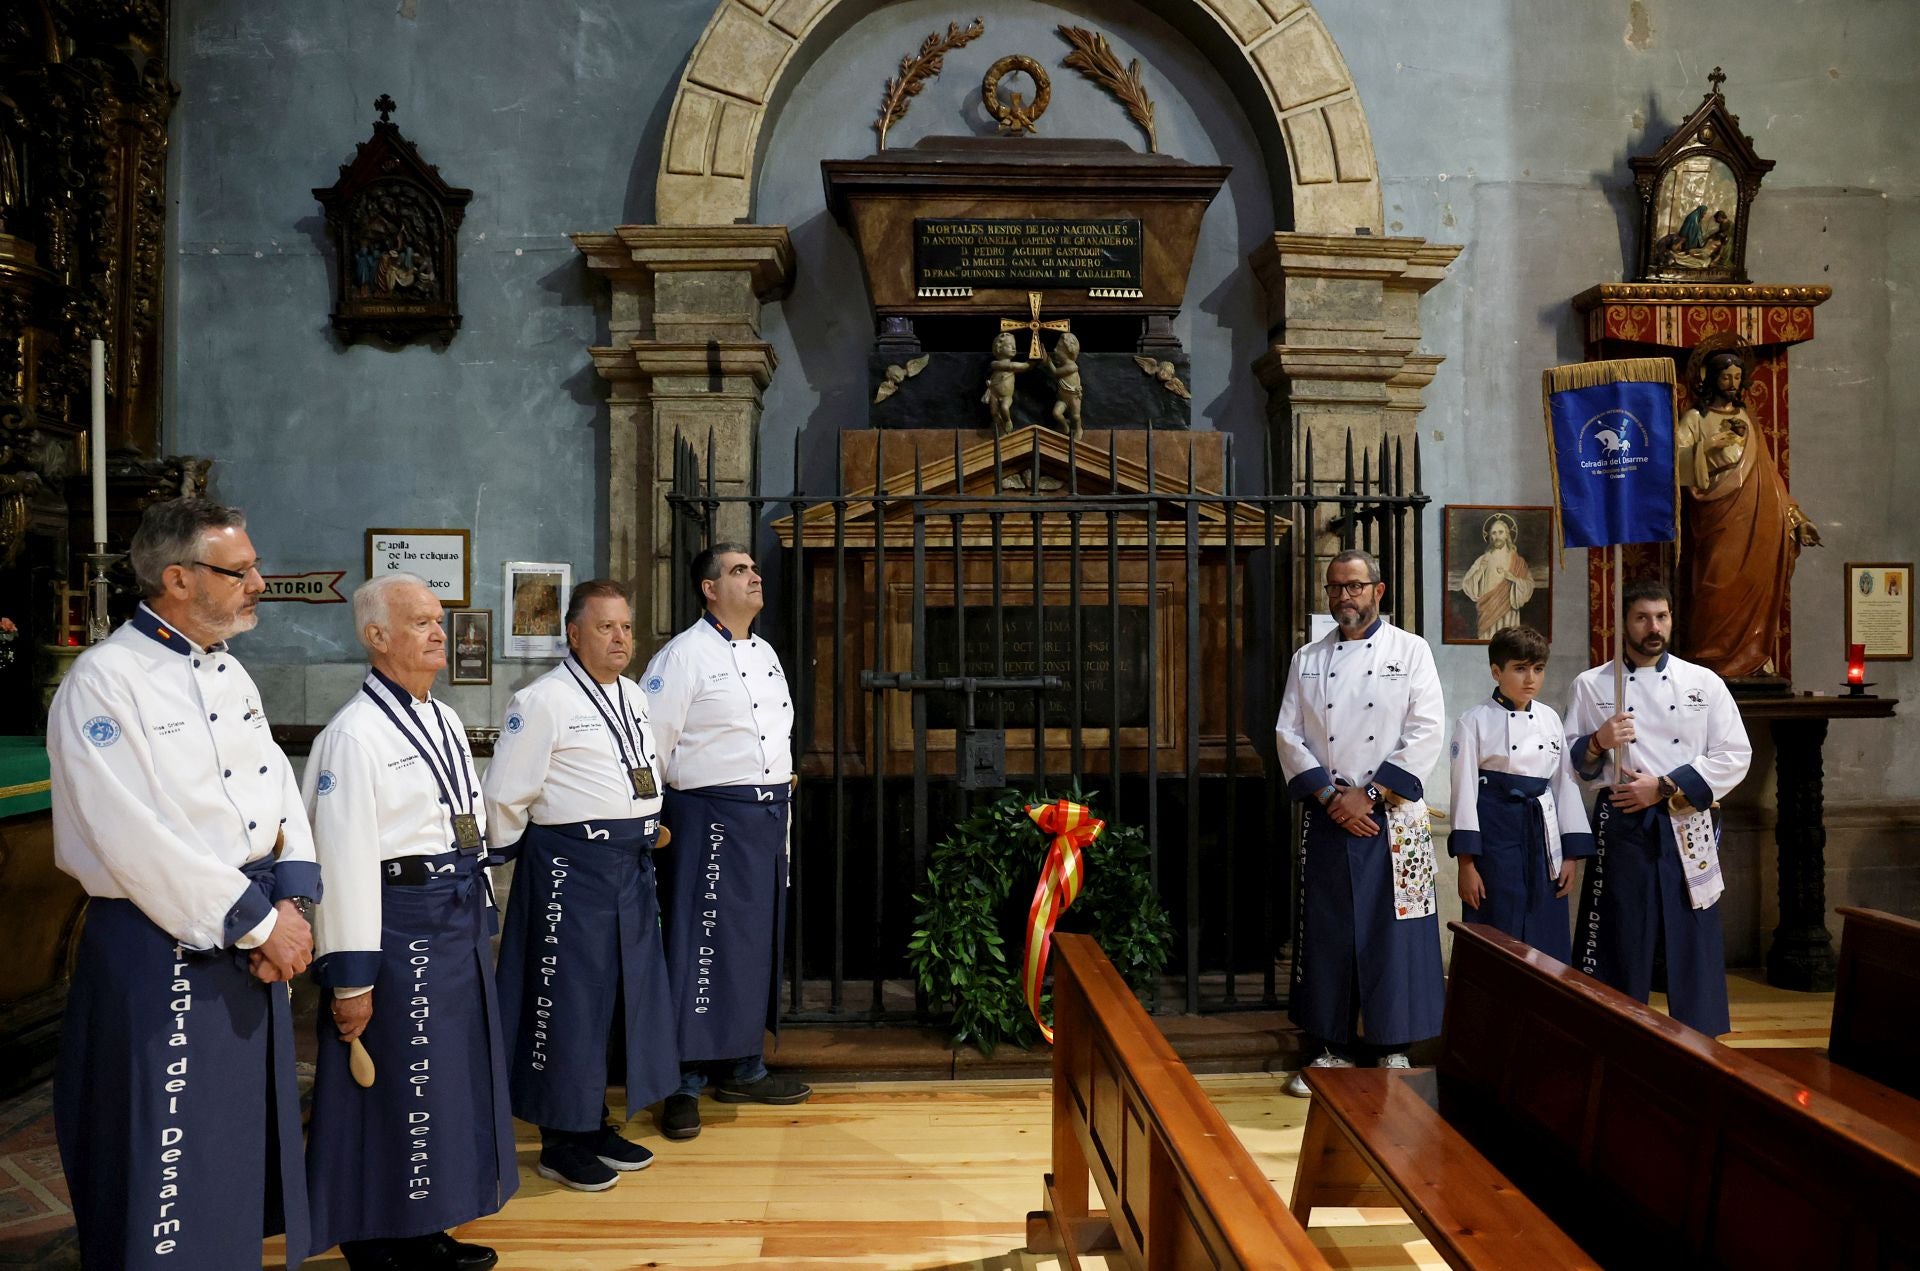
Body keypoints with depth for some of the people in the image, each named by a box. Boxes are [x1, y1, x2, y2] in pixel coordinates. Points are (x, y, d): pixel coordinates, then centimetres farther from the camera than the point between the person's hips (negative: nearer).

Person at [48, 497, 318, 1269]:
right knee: (168, 1157, 3)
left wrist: (289, 903, -7)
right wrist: (258, 921, -16)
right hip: (161, 953, -8)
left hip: (252, 942, 8)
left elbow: (280, 794, 8)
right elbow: (135, 842, -21)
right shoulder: (105, 680, -15)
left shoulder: (231, 675, 10)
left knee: (246, 1139, 19)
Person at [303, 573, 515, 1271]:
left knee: (452, 1079, 17)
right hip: (399, 926, -9)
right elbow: (342, 860, -19)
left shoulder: (444, 721, 12)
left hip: (459, 923, 9)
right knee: (388, 1088, 4)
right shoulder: (354, 735, -16)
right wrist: (349, 977, -19)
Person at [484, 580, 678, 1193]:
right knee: (568, 999, 0)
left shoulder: (633, 695, 12)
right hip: (571, 865, -8)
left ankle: (596, 1125, 29)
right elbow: (505, 793, -10)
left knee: (629, 993, 14)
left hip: (632, 864, 8)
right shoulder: (544, 700, -12)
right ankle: (561, 1142, 15)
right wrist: (507, 857, 0)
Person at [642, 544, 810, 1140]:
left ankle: (742, 1068, 27)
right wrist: (653, 813, -8)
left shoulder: (767, 654, 15)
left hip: (768, 816, 8)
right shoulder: (685, 654, -9)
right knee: (699, 942, -4)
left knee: (758, 941, 14)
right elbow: (651, 741, -11)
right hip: (710, 818, -8)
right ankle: (683, 1084, 7)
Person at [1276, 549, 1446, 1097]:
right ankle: (1334, 1048, 18)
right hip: (1328, 817, 3)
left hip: (1394, 818, -3)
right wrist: (1332, 796, -9)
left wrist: (1367, 794, -12)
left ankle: (1395, 1048, 13)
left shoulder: (1410, 651, 1)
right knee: (1328, 932, 6)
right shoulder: (1307, 660, 10)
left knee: (1394, 929, 0)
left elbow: (1426, 735, -7)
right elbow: (1288, 735, 4)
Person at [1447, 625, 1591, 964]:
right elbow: (1464, 790, -7)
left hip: (1542, 833, 5)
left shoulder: (1550, 719, 8)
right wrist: (1466, 863, -10)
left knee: (1547, 941, 8)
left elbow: (1565, 784, 11)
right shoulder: (1474, 722, -5)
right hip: (1495, 833, -4)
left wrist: (1571, 854, 7)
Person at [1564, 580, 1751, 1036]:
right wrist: (1598, 742, -14)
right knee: (1621, 943, 2)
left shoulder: (1704, 683, 7)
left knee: (1693, 941, 2)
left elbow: (1734, 757, 2)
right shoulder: (1591, 685, 6)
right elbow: (1568, 760, 8)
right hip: (1621, 826, -1)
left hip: (1686, 829, 1)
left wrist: (1664, 787, -8)